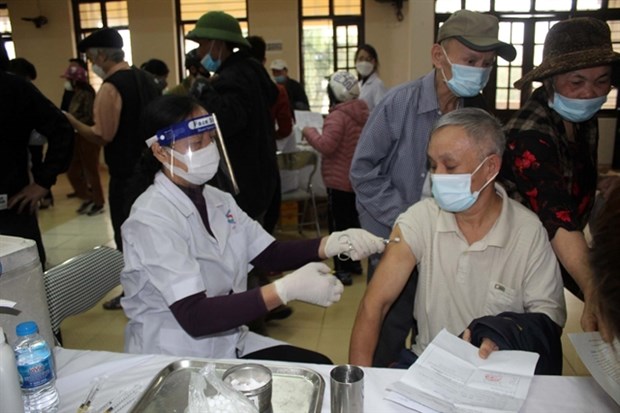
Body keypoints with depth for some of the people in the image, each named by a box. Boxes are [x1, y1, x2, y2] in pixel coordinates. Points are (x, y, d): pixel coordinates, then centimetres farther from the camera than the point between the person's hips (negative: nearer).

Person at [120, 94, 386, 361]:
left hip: (229, 345, 7)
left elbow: (270, 255, 0)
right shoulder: (152, 219, -22)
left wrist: (332, 244, -16)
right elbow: (194, 317, -29)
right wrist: (287, 289, -36)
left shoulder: (218, 200, 1)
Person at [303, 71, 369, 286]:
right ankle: (354, 262, 30)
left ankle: (342, 270, 4)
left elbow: (326, 146, -28)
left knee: (338, 224, 0)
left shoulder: (337, 115, -20)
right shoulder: (362, 113, 7)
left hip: (339, 181, -8)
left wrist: (309, 132, -13)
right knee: (352, 221, 19)